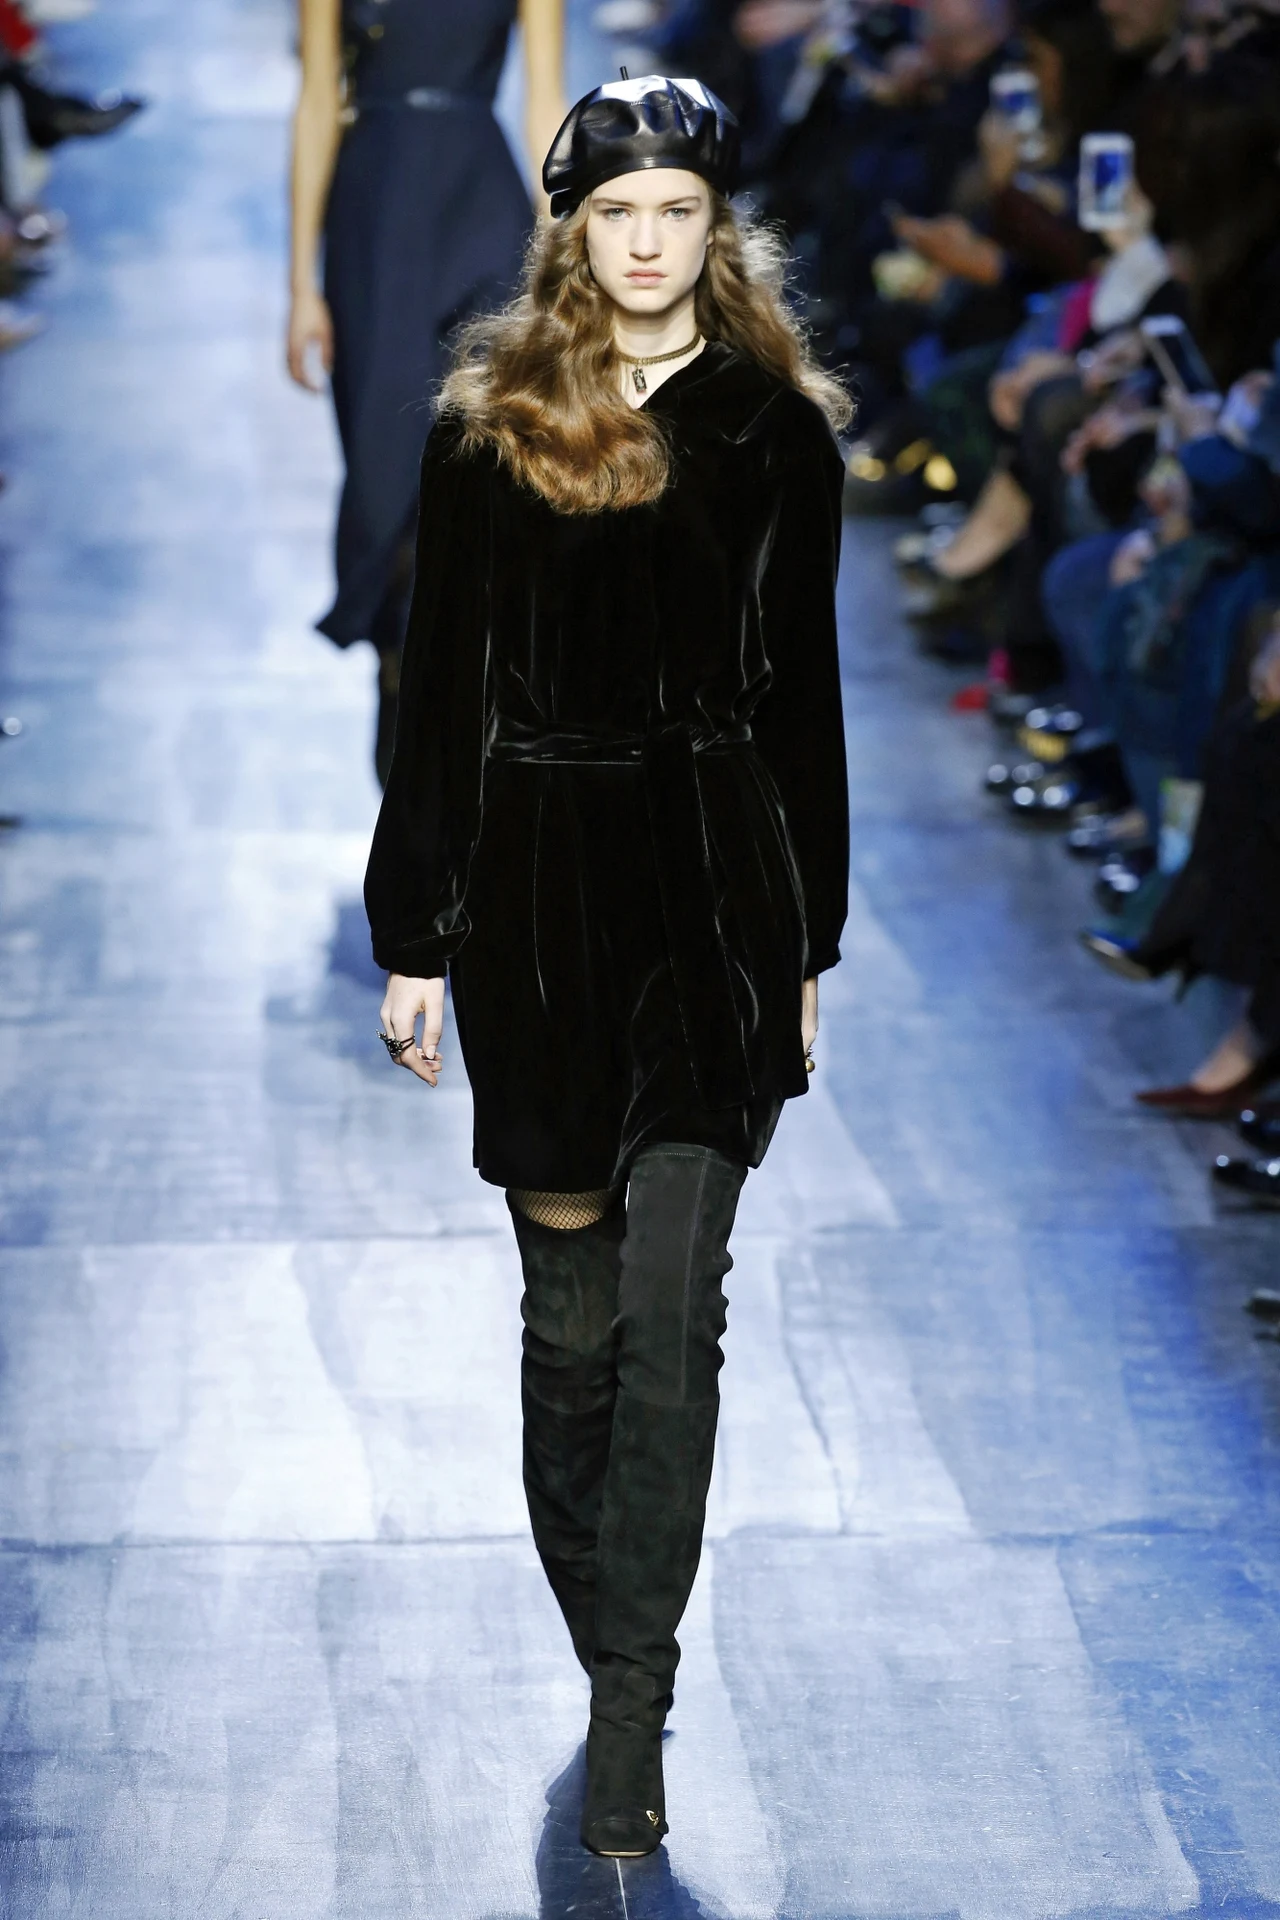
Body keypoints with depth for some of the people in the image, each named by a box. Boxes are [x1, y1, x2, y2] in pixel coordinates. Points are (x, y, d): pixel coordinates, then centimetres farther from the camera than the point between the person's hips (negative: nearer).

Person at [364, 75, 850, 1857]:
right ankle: (621, 1674, 24)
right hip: (541, 883, 1)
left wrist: (809, 939, 6)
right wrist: (415, 935, 1)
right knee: (573, 1306, 9)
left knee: (673, 1307, -7)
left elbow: (802, 692, 7)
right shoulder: (490, 426, 1)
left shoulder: (778, 431, 3)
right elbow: (442, 690, 3)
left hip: (721, 899, -1)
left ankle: (629, 1710, -3)